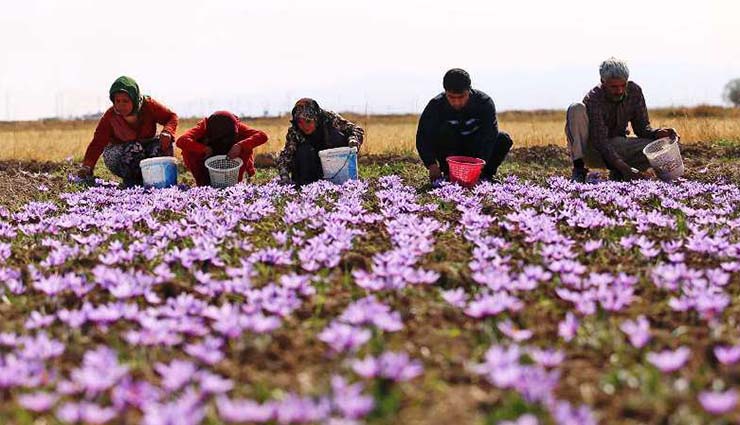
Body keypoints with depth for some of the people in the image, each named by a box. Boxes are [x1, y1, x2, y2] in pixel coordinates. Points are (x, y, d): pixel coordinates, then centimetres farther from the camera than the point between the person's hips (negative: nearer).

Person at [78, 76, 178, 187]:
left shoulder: (149, 106, -16)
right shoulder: (110, 116, -18)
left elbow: (172, 117, -9)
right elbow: (97, 142, -20)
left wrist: (167, 132, -32)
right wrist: (86, 167, -33)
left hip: (148, 150, 2)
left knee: (163, 142, -28)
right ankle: (130, 180, -12)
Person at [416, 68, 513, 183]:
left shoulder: (484, 102, -23)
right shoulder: (436, 105, -22)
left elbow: (488, 135, -31)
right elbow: (423, 137, -25)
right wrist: (432, 165, -38)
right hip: (449, 150, -1)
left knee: (504, 140, -23)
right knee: (445, 130, -32)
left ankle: (486, 174, -4)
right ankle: (449, 174, -18)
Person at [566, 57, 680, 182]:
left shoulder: (635, 91, -9)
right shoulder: (594, 99, -26)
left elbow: (641, 127, -3)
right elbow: (600, 141, -34)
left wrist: (657, 133, -27)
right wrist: (626, 168, -46)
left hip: (617, 146, 4)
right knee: (576, 109, -31)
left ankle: (617, 173, -6)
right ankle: (579, 169, -28)